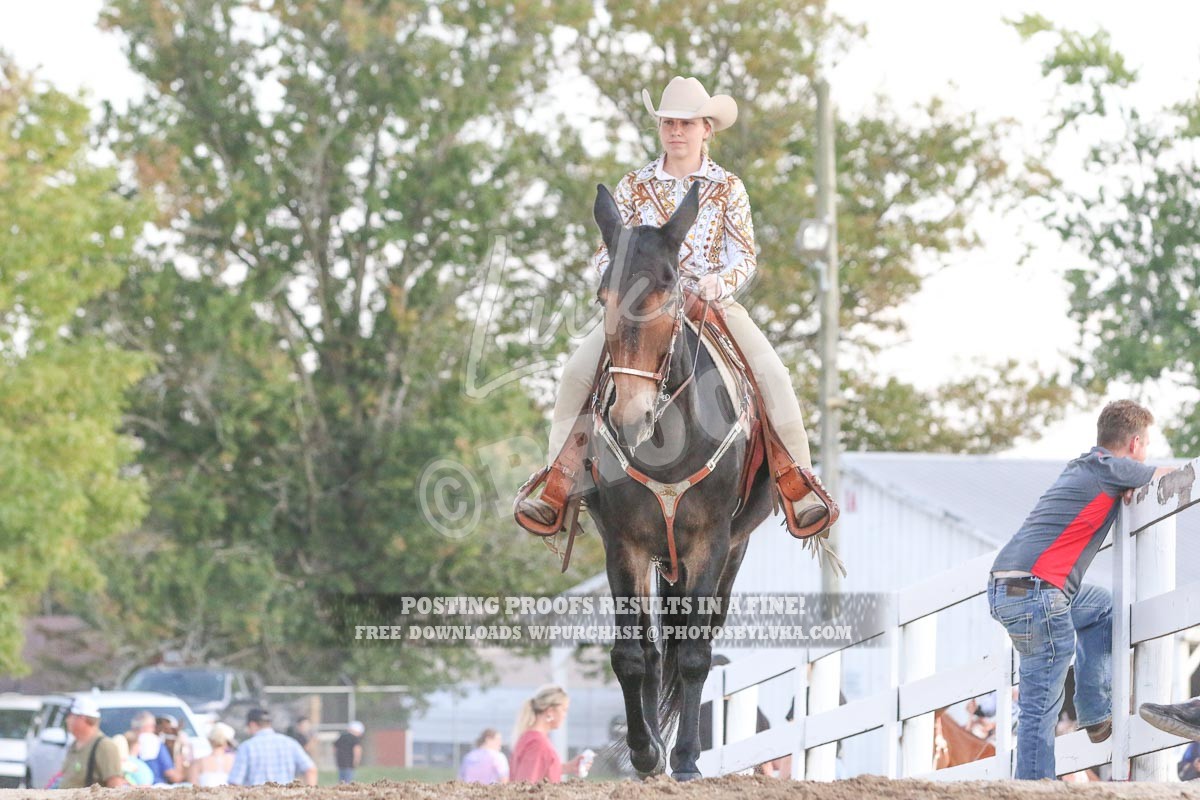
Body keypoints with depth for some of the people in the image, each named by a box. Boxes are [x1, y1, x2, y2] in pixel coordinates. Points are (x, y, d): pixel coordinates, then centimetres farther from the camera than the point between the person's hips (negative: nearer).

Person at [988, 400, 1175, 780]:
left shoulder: (1081, 467, 20)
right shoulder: (1110, 469, -4)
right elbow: (1169, 477, 7)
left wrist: (1128, 489, 17)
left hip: (1006, 588, 9)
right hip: (1035, 595, -9)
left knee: (1101, 607, 30)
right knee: (1042, 704, -6)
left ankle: (1097, 713, 26)